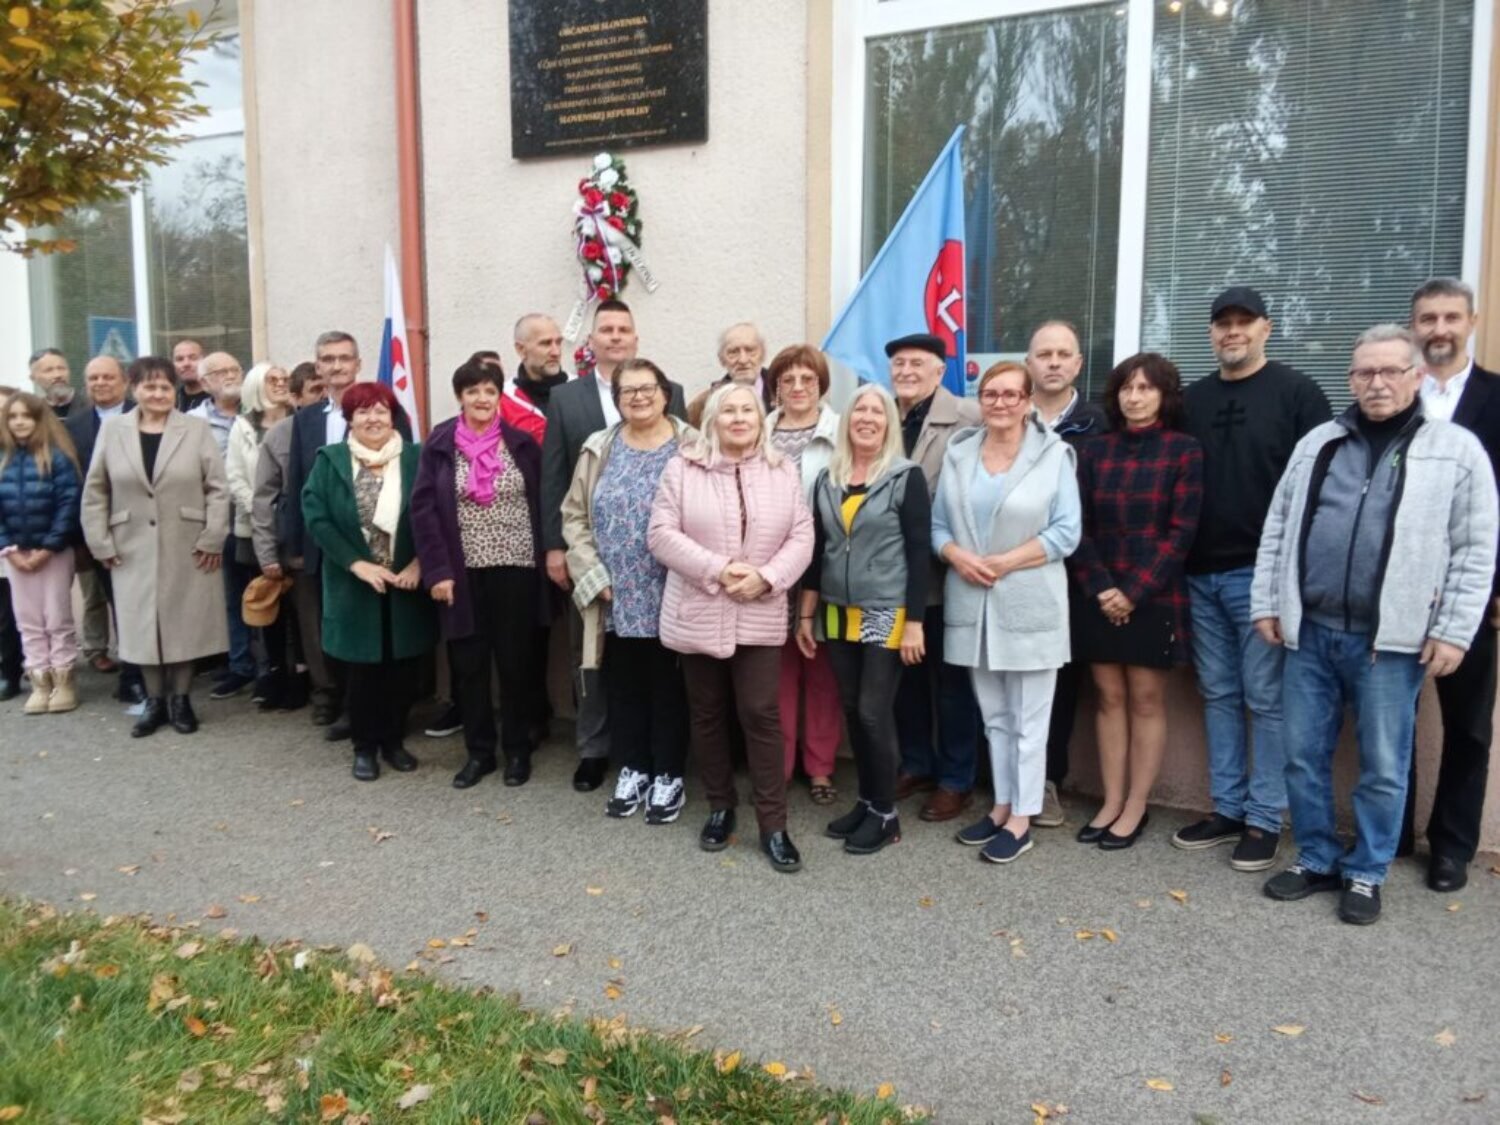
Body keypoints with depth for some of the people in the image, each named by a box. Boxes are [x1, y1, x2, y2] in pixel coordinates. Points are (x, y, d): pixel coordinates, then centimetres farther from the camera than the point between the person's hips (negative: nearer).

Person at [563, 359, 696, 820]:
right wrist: (593, 576, -3)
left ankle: (668, 776, 22)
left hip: (671, 599, -3)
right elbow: (574, 516, 7)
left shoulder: (692, 448, -4)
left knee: (669, 688, 7)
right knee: (623, 687, 13)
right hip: (616, 601, 3)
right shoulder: (598, 450, 7)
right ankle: (632, 770, 29)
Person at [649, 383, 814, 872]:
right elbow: (661, 533, -7)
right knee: (707, 714, 11)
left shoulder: (783, 471, 5)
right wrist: (718, 570, -16)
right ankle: (720, 807, 28)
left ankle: (773, 825, 6)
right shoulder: (682, 468, -1)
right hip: (698, 614, 0)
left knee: (760, 714, -2)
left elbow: (801, 537, 1)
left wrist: (766, 577, -15)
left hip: (760, 618, 0)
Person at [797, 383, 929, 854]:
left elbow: (919, 553, -9)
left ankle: (886, 812, 13)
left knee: (875, 712, -2)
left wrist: (914, 622, -13)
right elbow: (817, 549, 11)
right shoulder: (827, 479, 7)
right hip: (837, 615, 5)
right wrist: (806, 614, 9)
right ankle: (865, 801, 25)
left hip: (887, 616, -5)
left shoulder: (906, 477, -7)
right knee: (852, 711, 11)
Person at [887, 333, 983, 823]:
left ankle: (956, 780, 20)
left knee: (952, 678, 7)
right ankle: (916, 765, 32)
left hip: (945, 572, -5)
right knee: (905, 674, 16)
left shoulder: (968, 417, -9)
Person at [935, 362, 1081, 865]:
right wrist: (957, 556, -12)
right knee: (993, 714, 14)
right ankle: (1002, 804, 27)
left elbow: (1066, 532, -8)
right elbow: (938, 524, 8)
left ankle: (1021, 818, 13)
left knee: (1027, 718, 3)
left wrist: (1006, 562, -15)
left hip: (1029, 602, -4)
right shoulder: (957, 453, 7)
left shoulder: (1054, 454, -4)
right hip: (972, 602, 4)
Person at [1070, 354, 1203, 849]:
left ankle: (1135, 808, 14)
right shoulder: (1095, 449, 6)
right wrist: (1100, 588, -9)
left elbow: (1180, 531, -8)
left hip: (1154, 598, -3)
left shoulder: (1184, 450, -2)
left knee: (1146, 701, 5)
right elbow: (1079, 525, 3)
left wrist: (1134, 592, -13)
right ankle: (1111, 802, 17)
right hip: (1100, 597, 3)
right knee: (1109, 698, 8)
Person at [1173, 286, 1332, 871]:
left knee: (1266, 699, 1)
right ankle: (1227, 809, 21)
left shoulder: (1297, 393, -2)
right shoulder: (1193, 399, 13)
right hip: (1202, 574, 5)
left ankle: (1265, 820, 11)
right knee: (1218, 695, 11)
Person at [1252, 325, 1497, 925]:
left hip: (1389, 641, -3)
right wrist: (1266, 603, 6)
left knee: (1383, 767, 6)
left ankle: (1365, 873, 22)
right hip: (1309, 632, 3)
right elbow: (1278, 528, 12)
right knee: (1303, 756, 9)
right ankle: (1316, 859, 26)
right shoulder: (1317, 444, 10)